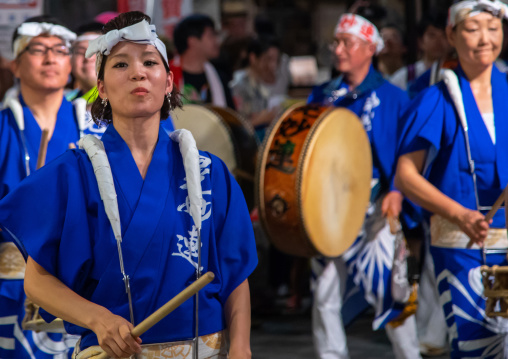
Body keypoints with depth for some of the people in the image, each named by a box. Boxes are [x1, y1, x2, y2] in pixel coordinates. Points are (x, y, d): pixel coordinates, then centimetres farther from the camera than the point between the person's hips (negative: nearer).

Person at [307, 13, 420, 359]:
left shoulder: (392, 97, 1)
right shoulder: (323, 96, 11)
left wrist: (398, 191, -16)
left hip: (376, 206, -4)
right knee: (325, 293, 4)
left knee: (387, 289, -6)